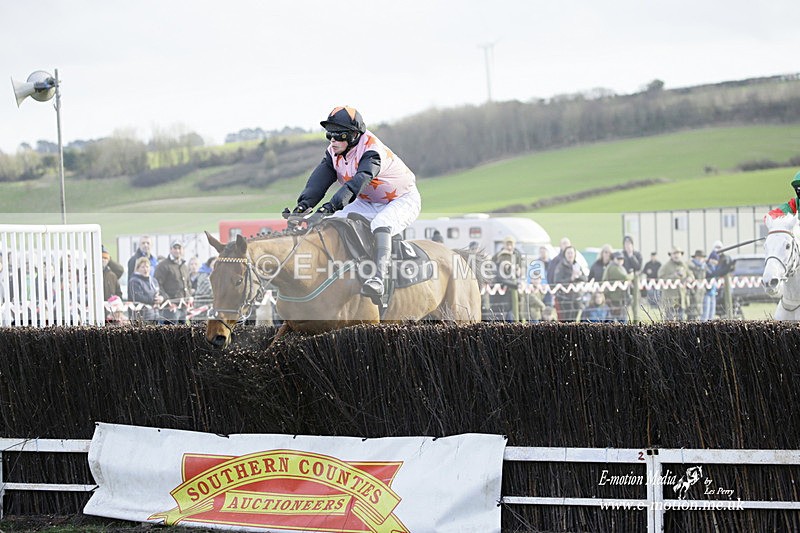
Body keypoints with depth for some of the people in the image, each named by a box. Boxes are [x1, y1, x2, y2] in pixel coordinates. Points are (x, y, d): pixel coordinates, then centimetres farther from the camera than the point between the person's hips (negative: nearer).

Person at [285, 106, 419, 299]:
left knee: (380, 224, -38)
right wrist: (303, 205, -39)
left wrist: (329, 208, -58)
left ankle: (378, 278, -49)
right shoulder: (334, 153, -7)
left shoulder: (371, 152, -31)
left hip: (402, 200, -8)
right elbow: (319, 180, -19)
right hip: (368, 203, 8)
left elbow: (357, 183, -46)